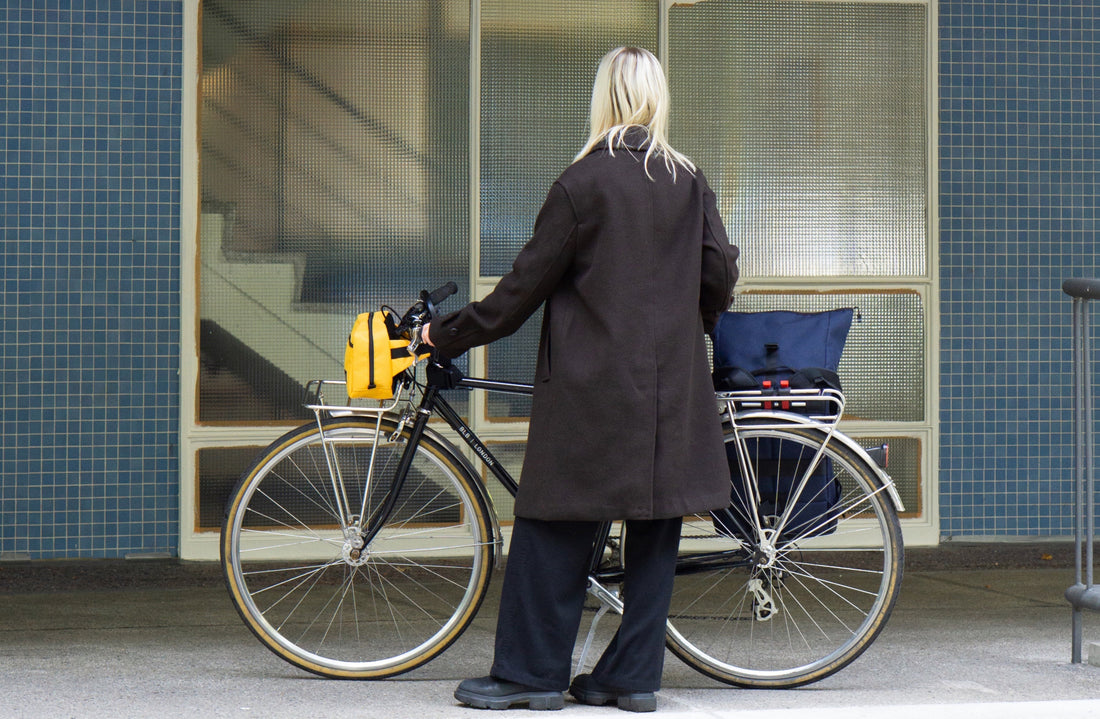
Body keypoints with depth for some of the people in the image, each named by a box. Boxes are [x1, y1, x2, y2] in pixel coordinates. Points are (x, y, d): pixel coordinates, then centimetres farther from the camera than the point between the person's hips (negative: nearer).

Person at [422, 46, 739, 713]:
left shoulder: (582, 183, -8)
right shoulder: (689, 181, 5)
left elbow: (528, 284, -6)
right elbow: (720, 275, 7)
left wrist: (447, 333, 4)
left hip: (590, 383, -5)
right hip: (672, 384, 5)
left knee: (553, 525, 2)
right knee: (654, 531, 7)